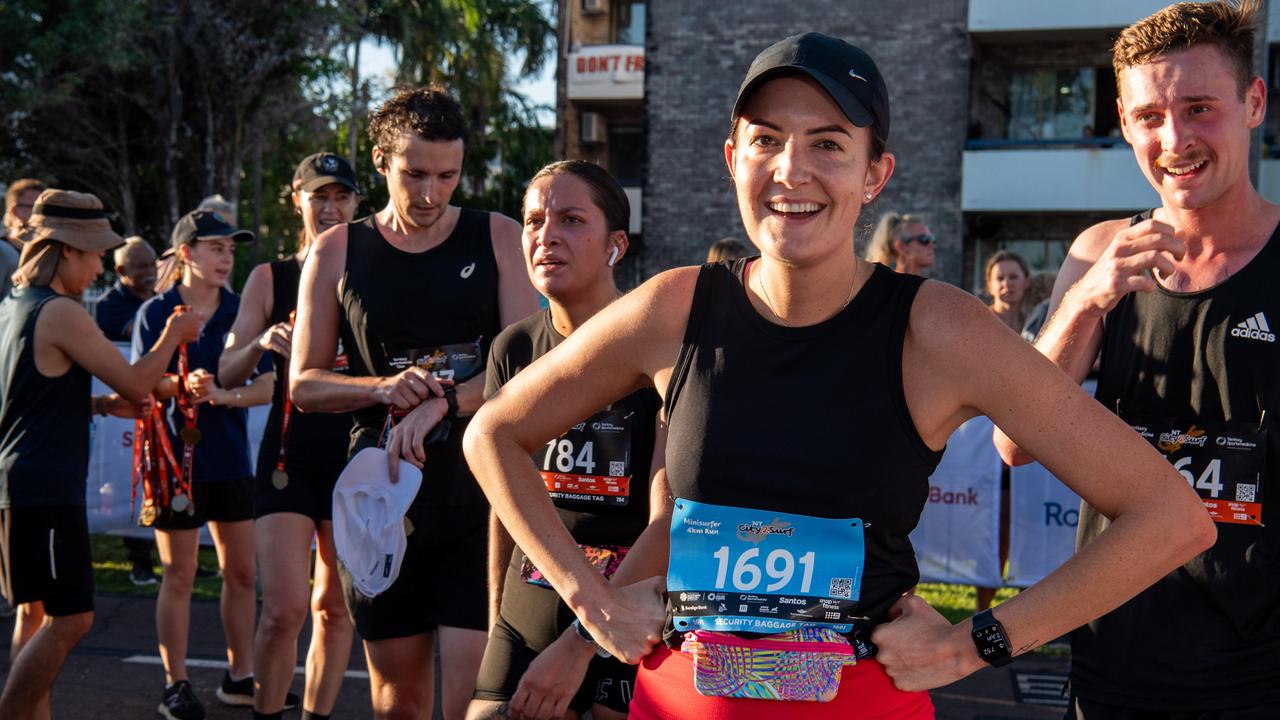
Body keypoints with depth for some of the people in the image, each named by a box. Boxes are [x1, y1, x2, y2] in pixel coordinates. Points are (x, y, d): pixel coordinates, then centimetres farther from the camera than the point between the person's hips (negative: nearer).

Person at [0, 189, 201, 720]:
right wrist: (173, 334, 3)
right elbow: (136, 383, -12)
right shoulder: (61, 313, -14)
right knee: (69, 619, -6)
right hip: (45, 488, -10)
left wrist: (100, 404, 16)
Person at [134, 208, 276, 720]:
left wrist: (225, 395, -23)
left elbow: (267, 386, -4)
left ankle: (240, 677, 23)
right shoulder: (156, 312, -2)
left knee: (241, 572, 9)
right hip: (175, 456, -3)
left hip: (231, 458, 3)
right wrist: (183, 385, -29)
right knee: (178, 575, 3)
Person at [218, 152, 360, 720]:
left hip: (355, 456, 1)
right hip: (289, 454, -1)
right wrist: (262, 343, -19)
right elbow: (227, 374, 0)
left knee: (334, 607, 8)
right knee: (284, 609, -10)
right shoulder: (270, 278, 4)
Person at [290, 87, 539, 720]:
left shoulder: (497, 239, 3)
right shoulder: (336, 252, 6)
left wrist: (444, 401, -19)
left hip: (480, 495, -1)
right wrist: (383, 388, -12)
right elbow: (304, 386, 7)